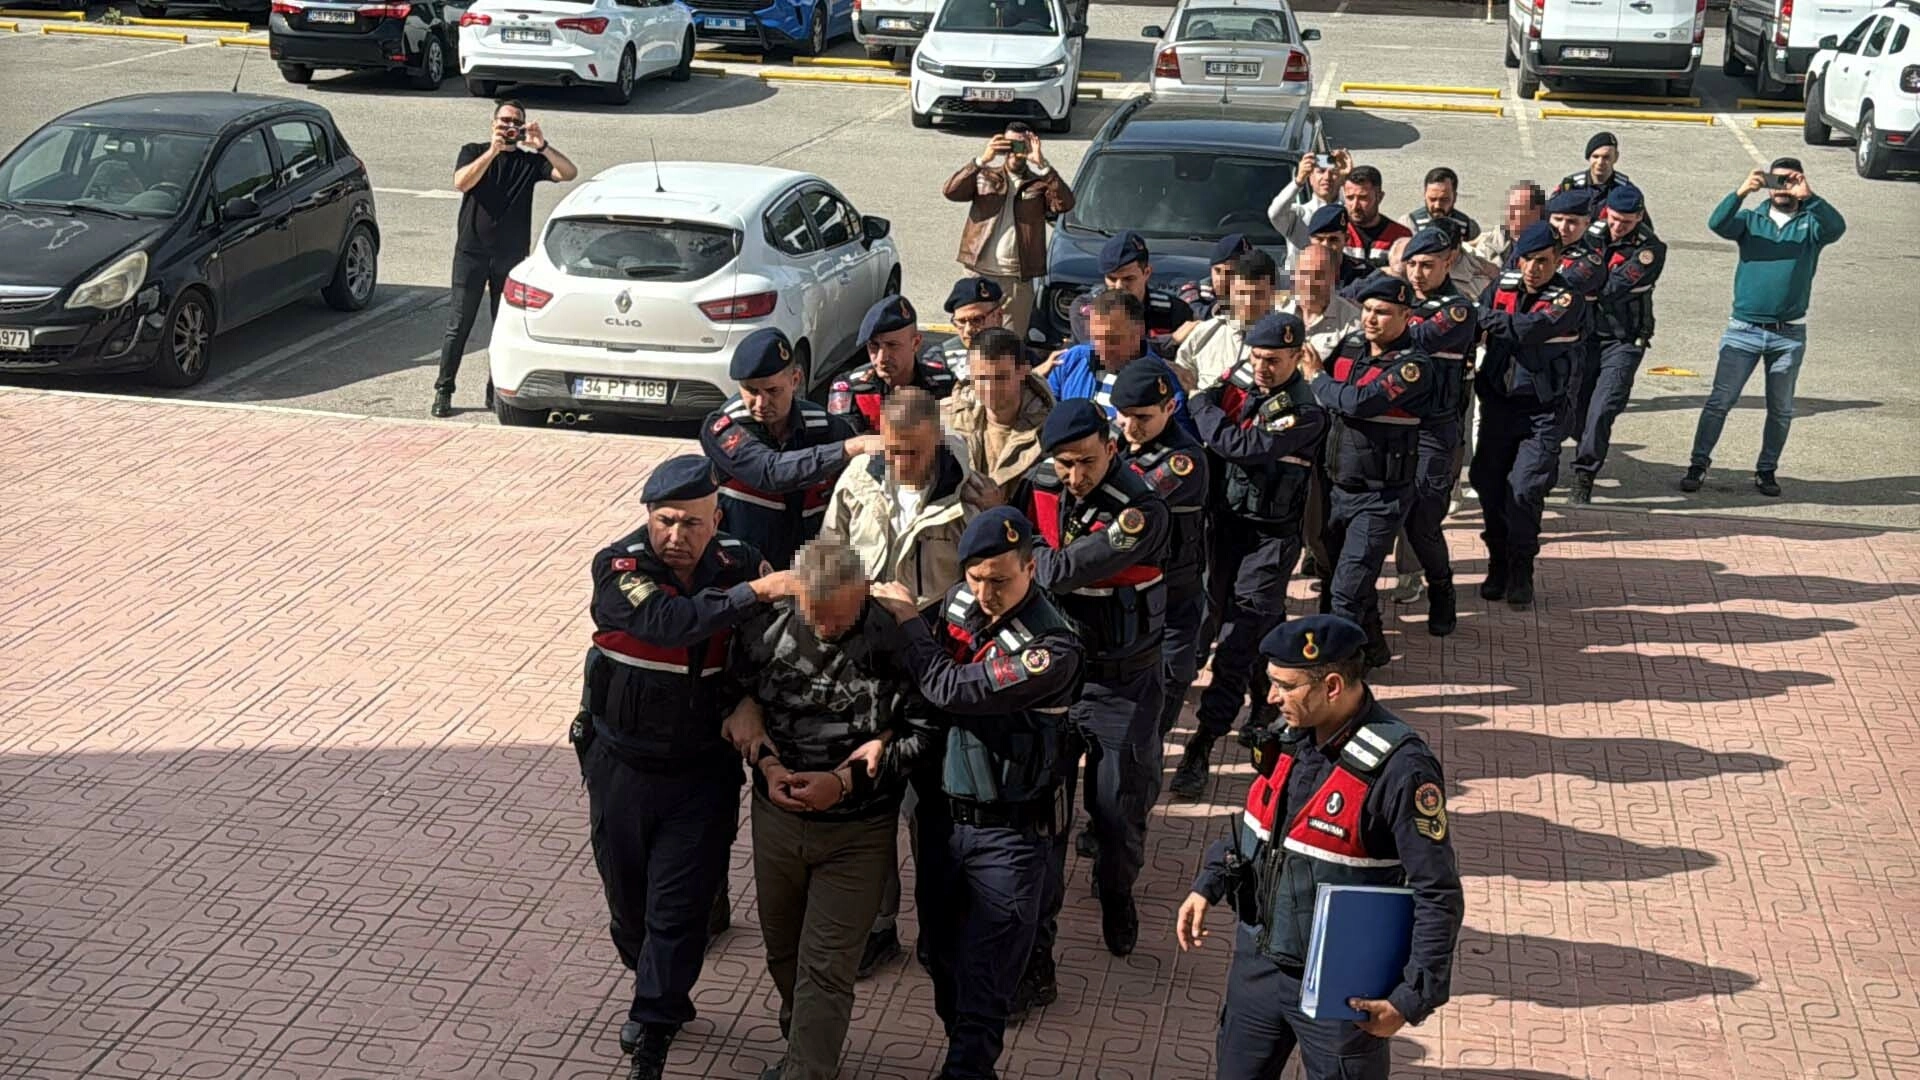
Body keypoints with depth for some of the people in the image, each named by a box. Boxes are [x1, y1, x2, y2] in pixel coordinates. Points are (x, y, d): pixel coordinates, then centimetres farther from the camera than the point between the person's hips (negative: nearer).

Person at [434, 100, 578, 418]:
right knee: (459, 324, -1)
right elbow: (461, 182, -15)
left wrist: (542, 147, -21)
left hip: (511, 256, 1)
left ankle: (498, 392, 15)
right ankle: (443, 391, 5)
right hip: (472, 252, -1)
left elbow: (569, 173, -8)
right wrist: (493, 151, -22)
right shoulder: (474, 152, 5)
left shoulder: (530, 161, 6)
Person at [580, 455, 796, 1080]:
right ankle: (660, 997, 43)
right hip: (622, 766, 0)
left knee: (678, 910, -2)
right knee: (628, 899, 17)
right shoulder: (619, 567, -16)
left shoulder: (740, 565, -8)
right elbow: (667, 621, -35)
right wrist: (756, 592, -35)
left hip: (702, 773, 0)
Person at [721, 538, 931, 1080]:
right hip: (777, 817, 4)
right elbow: (737, 704, 3)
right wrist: (767, 763, -14)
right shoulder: (767, 627, -11)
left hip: (858, 831, -4)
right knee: (782, 951, 22)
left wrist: (844, 781, -22)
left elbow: (922, 735, -14)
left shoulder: (898, 639, -20)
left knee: (825, 969, -3)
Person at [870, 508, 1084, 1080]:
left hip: (1008, 833, -6)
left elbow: (950, 690, -25)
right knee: (942, 957, 19)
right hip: (943, 812, 6)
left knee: (984, 983, 0)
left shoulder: (1052, 647, -22)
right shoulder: (958, 603, -3)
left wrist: (909, 619, -14)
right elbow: (925, 696, 12)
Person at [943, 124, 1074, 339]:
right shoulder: (985, 176, 10)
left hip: (1018, 279, 0)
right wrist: (982, 160, -14)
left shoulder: (1039, 184, 8)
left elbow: (1065, 203, -11)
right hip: (979, 273, 0)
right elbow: (950, 191, -6)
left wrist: (1042, 166, -16)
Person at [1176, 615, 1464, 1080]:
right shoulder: (1291, 734, -3)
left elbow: (1438, 897, -20)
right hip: (1258, 962, 7)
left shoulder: (1400, 770, -25)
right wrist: (1208, 884, 9)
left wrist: (1413, 1000, -20)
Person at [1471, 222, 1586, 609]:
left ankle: (1520, 572, 7)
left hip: (1544, 412, -4)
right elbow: (1479, 318, -6)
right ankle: (1498, 563, 24)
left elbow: (1532, 331, -24)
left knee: (1523, 491, -10)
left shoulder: (1570, 301, -11)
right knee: (1489, 485, 5)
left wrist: (1497, 322, -14)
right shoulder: (1502, 287, 5)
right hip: (1499, 403, 4)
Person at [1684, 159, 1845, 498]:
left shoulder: (1810, 225, 4)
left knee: (1781, 409, 9)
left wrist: (1808, 198, -28)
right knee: (1720, 400, -3)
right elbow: (1717, 223, -13)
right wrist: (1741, 193, -27)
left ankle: (1766, 470, 21)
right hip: (1744, 329, -1)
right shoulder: (1751, 220, 5)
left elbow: (1837, 227, -16)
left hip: (1789, 334, 1)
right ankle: (1699, 464, 3)